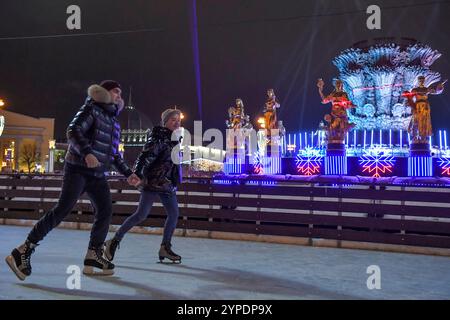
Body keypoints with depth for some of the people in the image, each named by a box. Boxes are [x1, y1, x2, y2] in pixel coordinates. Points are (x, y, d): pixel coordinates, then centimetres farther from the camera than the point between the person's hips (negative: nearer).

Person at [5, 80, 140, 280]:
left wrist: (127, 173, 21)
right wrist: (87, 152, -32)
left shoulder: (113, 121, 20)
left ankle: (93, 259, 6)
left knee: (105, 211, -1)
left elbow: (114, 153, 26)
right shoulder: (91, 109, -3)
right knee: (62, 210, -14)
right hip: (78, 169, -8)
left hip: (97, 175, 8)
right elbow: (73, 131, -17)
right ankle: (23, 252, -8)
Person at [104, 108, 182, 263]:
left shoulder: (174, 139, 12)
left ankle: (165, 247, 19)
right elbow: (145, 156, -21)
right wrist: (138, 176, -30)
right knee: (141, 215, -9)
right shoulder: (159, 138, -13)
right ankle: (114, 241, 4)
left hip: (168, 184, 9)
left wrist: (174, 182, 21)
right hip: (152, 182, -8)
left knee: (174, 214, 6)